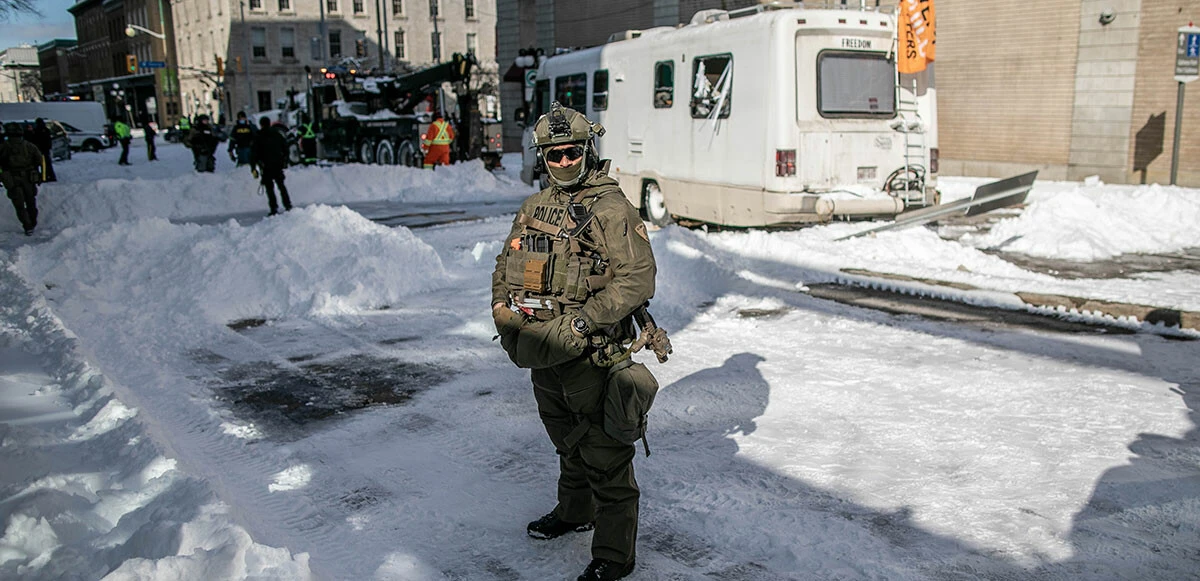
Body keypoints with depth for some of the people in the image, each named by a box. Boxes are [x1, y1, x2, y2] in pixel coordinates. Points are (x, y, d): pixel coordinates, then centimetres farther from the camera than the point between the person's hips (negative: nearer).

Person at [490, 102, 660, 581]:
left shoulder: (611, 208, -11)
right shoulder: (534, 208, 11)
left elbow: (638, 278, -17)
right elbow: (506, 264, 21)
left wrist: (586, 320, -22)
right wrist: (504, 313, 6)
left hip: (590, 354, -7)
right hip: (542, 351, 7)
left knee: (604, 456, -1)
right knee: (568, 444, 25)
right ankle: (574, 511, 46)